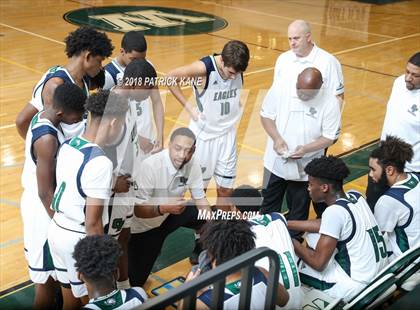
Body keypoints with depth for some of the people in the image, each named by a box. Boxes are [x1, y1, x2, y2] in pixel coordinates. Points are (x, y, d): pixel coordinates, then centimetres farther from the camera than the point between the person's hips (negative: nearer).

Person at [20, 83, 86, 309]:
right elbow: (46, 193, -26)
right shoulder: (47, 139, -29)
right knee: (48, 277, 7)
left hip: (34, 200, 9)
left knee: (42, 269, 26)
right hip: (44, 209, -9)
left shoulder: (41, 117, -1)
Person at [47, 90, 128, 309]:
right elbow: (93, 223, -23)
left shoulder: (67, 145, -1)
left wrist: (110, 186, 17)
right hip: (79, 239, -8)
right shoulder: (100, 163, -26)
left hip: (57, 230, 8)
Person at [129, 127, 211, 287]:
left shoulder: (193, 164, -15)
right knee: (136, 281, -8)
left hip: (170, 215, 5)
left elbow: (200, 198, -4)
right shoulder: (150, 166, -33)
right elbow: (137, 210, -31)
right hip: (143, 225, -5)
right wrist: (164, 208, -48)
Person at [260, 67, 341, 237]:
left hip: (305, 167, -1)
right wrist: (277, 138, -21)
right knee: (269, 204, 20)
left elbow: (330, 137, -12)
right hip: (276, 161, 2)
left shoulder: (329, 103, -19)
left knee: (298, 210, 17)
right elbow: (266, 115, -5)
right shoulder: (280, 87, -15)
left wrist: (306, 148, -27)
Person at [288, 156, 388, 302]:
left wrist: (291, 242, -4)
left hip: (357, 286, -8)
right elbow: (325, 224, 12)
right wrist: (285, 223, 13)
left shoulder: (334, 211, -23)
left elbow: (318, 263, -20)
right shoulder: (354, 195, 0)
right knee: (313, 235, 16)